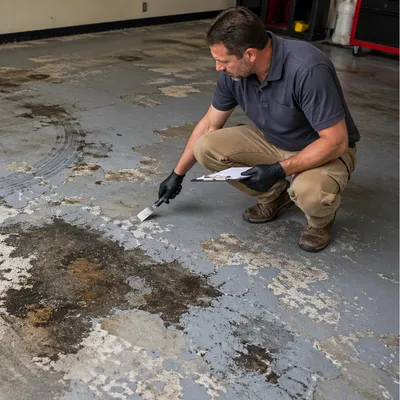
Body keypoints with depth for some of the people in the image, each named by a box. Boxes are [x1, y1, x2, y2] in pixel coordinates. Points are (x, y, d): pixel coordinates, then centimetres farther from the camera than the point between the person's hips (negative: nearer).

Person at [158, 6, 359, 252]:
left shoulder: (308, 69, -34)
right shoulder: (233, 71, -13)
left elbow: (336, 141, -29)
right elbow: (209, 125, 1)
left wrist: (278, 171, -32)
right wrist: (178, 174, 6)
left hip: (326, 149, -6)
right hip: (273, 141, 6)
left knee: (309, 192, -39)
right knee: (206, 148, -13)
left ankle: (321, 219, 0)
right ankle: (274, 196, 8)